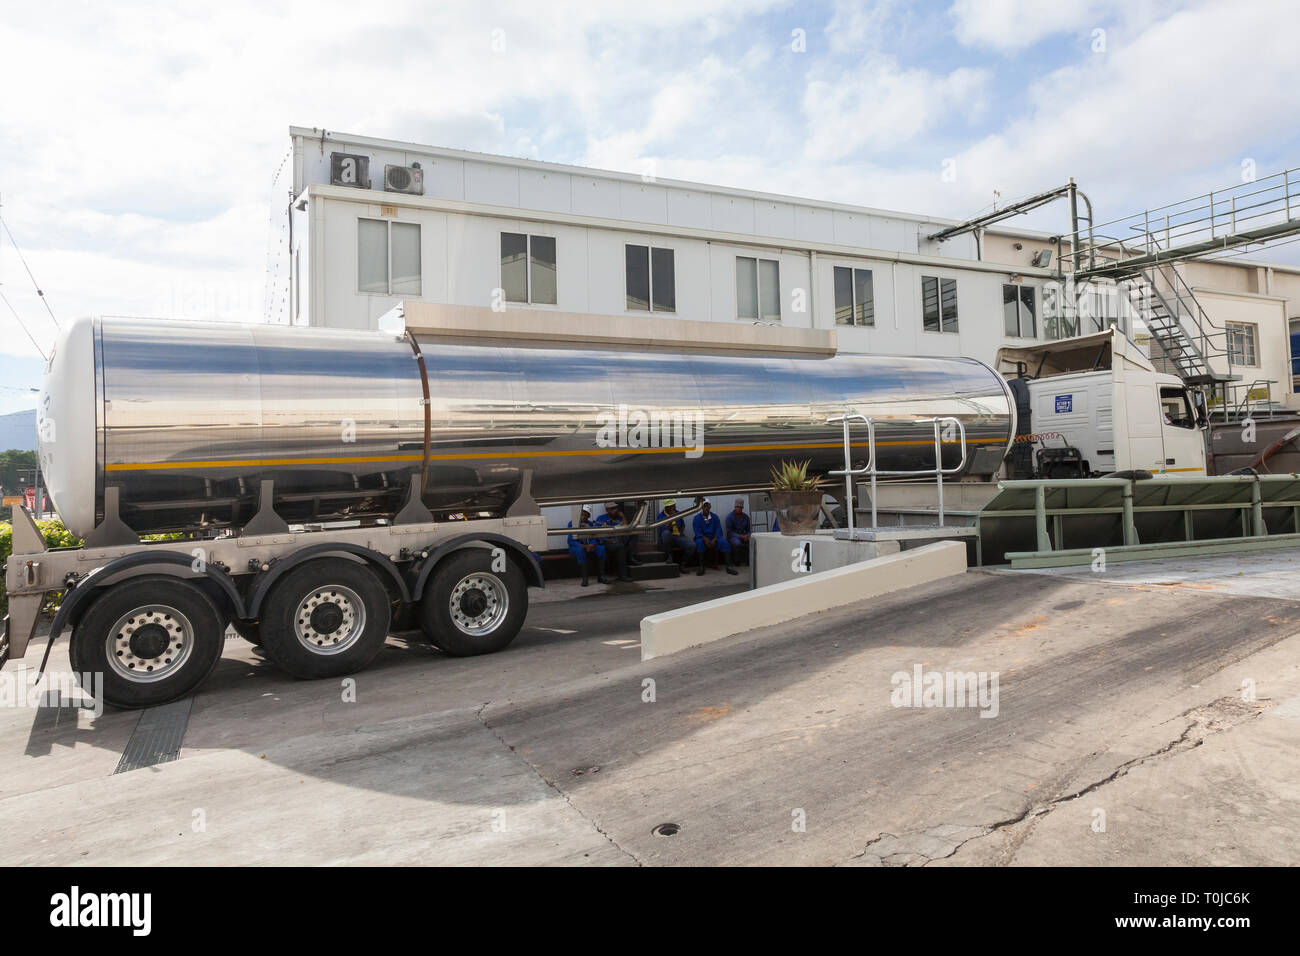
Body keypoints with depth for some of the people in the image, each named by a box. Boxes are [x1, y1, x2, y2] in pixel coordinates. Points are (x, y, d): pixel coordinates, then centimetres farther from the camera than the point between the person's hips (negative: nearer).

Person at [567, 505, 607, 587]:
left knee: (601, 548, -25)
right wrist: (585, 546, -28)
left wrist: (592, 545, -21)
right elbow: (571, 541, -15)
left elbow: (594, 538, 4)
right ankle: (584, 579, -36)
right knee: (580, 550, -39)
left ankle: (601, 577, -22)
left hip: (588, 546, 4)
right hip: (575, 548, -4)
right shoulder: (572, 524, -8)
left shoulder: (590, 524, 7)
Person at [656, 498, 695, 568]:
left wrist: (683, 532, 12)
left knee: (692, 545, -25)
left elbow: (683, 525, 31)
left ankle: (681, 564, -7)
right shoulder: (661, 516, -3)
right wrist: (671, 518, -22)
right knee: (666, 533, -40)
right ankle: (669, 556, -21)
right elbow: (665, 530, -19)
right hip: (667, 540, -4)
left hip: (679, 537, 4)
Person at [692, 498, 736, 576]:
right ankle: (701, 567, -33)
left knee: (724, 542, -27)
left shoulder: (715, 517, 10)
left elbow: (719, 530, 0)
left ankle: (729, 566, -31)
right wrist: (706, 540, -27)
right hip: (702, 538, -2)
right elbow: (698, 532, -9)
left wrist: (714, 540, -19)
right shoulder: (697, 518, 3)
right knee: (699, 542, -36)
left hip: (714, 538, 2)